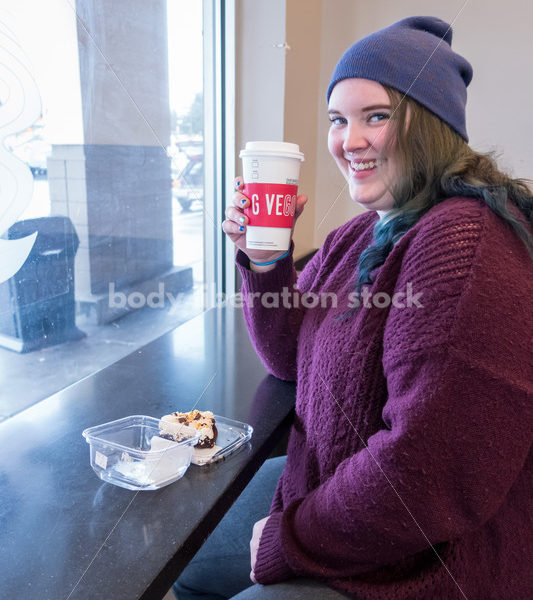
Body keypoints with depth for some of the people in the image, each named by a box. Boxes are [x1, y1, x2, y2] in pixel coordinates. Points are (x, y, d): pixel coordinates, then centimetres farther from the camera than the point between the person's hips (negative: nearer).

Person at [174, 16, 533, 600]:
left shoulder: (465, 245, -28)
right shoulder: (366, 232, 3)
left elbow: (429, 474, -31)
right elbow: (291, 359, 8)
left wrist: (289, 540, -16)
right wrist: (265, 260, -9)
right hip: (322, 486, 9)